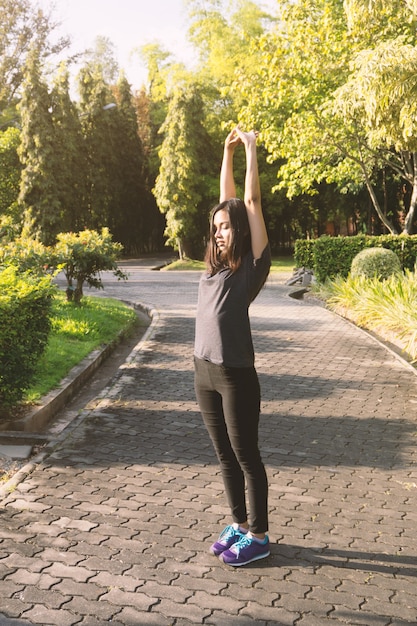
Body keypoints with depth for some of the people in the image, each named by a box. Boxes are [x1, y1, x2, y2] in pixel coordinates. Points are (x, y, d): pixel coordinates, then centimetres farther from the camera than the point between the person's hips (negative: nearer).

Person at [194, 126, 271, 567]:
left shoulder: (253, 262, -6)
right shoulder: (219, 261, 11)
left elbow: (251, 202, -6)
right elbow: (226, 200, 15)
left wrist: (251, 149, 1)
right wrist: (227, 151, 17)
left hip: (236, 375, -7)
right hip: (203, 371, 7)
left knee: (246, 457, 5)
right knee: (225, 456, 16)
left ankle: (258, 538, 19)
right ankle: (239, 525, 31)